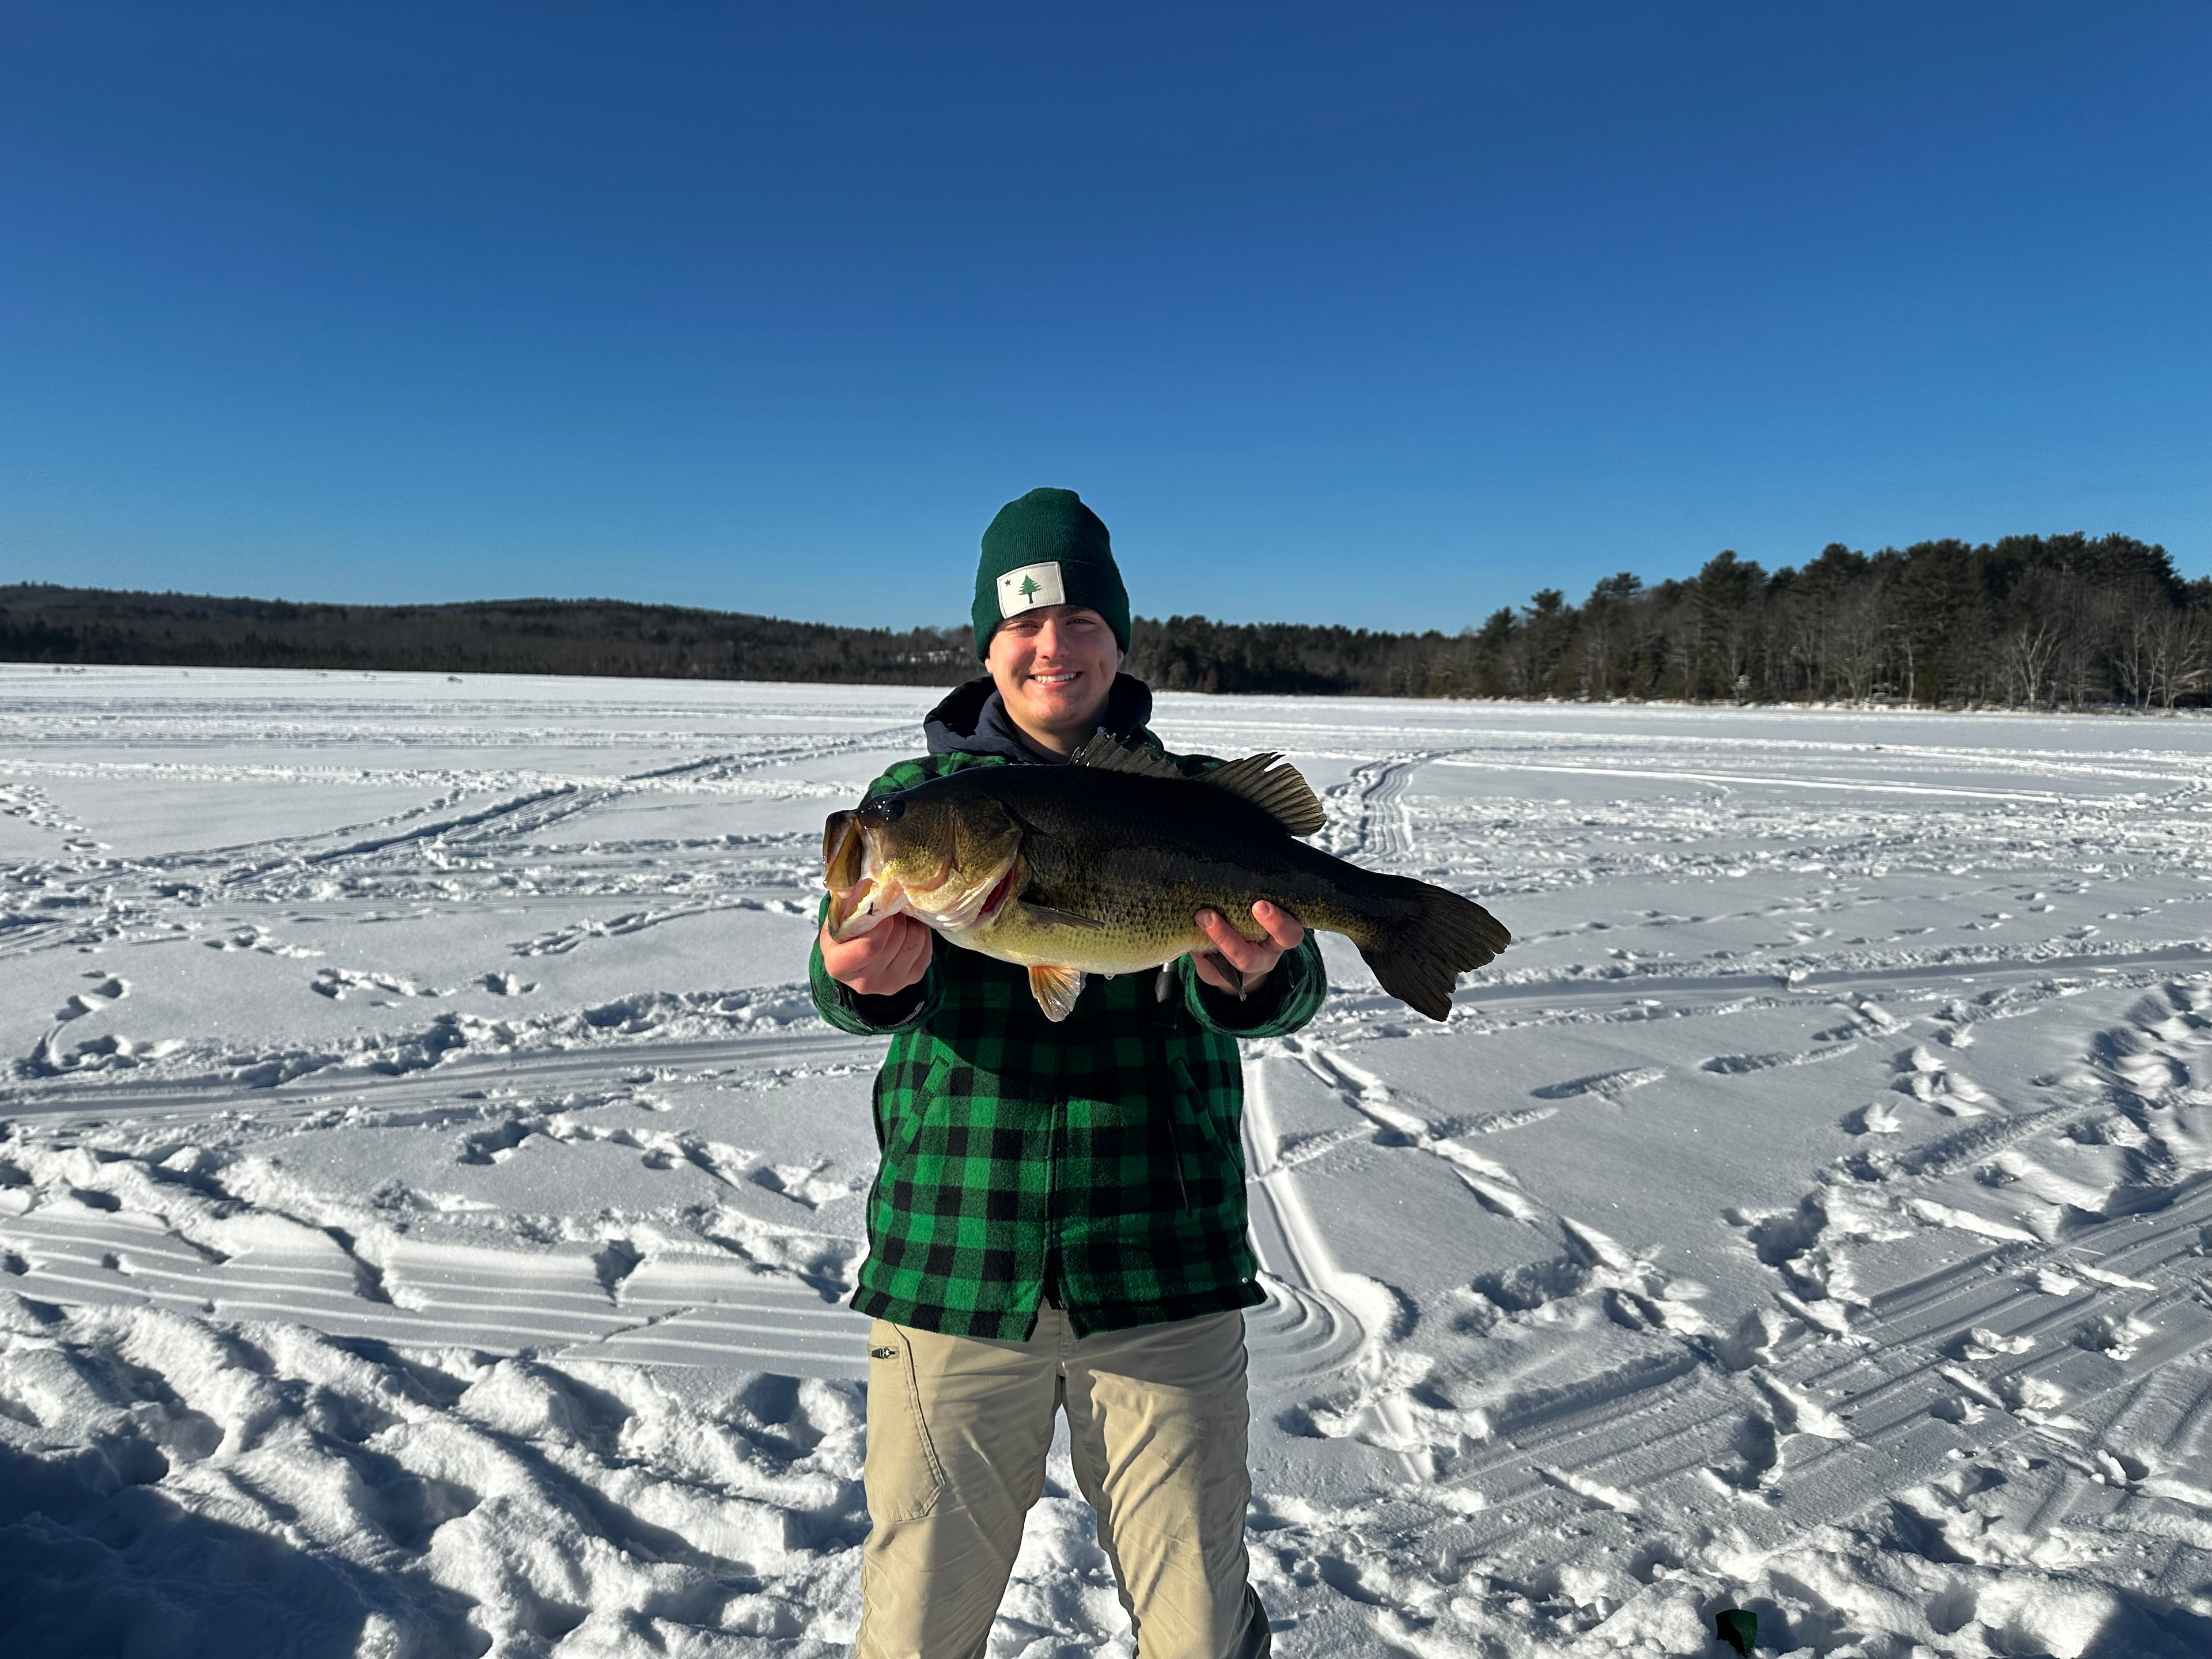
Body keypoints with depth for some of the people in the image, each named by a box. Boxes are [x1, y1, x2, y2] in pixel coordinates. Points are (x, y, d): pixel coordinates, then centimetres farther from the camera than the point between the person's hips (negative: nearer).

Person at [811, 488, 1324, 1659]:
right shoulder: (918, 795, 6)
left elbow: (1289, 983, -10)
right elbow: (839, 981, -8)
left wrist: (1256, 978, -34)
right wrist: (869, 980, -32)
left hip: (1162, 1269, 0)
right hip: (948, 1266, 1)